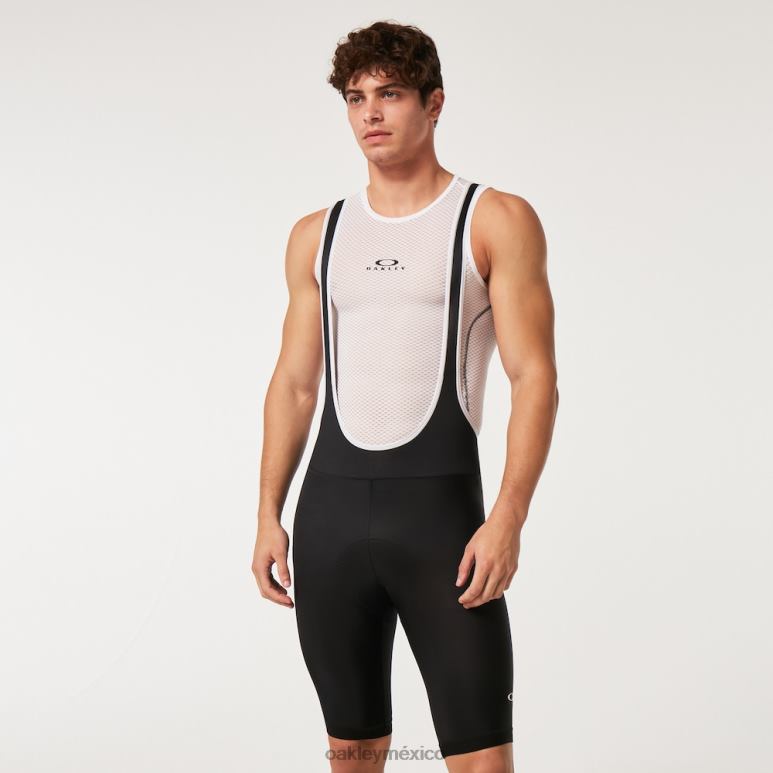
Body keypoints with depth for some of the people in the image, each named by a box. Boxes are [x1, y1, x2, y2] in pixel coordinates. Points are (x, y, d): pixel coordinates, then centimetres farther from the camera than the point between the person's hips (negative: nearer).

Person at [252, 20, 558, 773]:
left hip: (440, 509, -4)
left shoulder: (496, 221, 0)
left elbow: (534, 377, -7)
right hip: (329, 511, 4)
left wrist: (509, 516, -18)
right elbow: (294, 383, 16)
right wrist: (268, 516, 8)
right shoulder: (317, 235, 13)